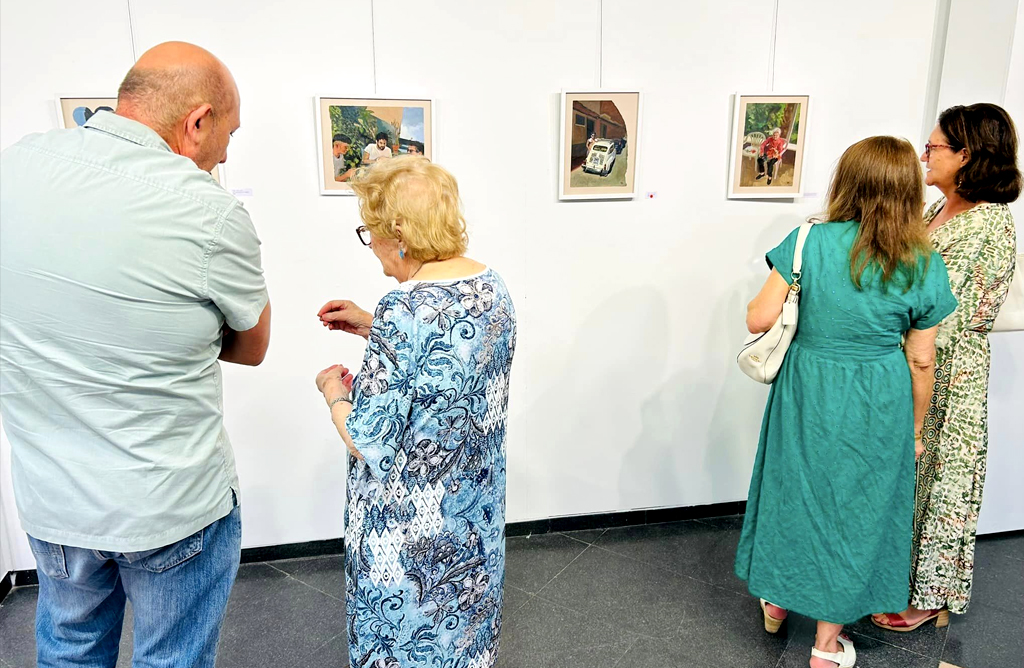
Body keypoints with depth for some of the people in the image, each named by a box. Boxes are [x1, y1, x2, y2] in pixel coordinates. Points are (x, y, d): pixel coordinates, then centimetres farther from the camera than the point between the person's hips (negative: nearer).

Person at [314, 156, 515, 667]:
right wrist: (372, 327, 9)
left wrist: (332, 390, -7)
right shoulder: (491, 287, -4)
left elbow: (369, 444, -25)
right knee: (465, 619, 27)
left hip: (412, 527, -7)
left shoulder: (406, 309, -29)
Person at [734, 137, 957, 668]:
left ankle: (777, 597, 41)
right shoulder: (925, 266, -6)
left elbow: (759, 318, -14)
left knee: (796, 492, 21)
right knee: (856, 507, 15)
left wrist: (798, 300, 9)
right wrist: (914, 427, 11)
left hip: (807, 393, 0)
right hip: (878, 405, 1)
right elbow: (921, 361, -2)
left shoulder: (811, 242, -12)